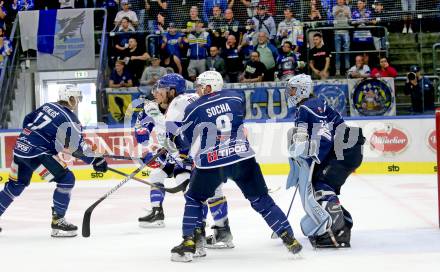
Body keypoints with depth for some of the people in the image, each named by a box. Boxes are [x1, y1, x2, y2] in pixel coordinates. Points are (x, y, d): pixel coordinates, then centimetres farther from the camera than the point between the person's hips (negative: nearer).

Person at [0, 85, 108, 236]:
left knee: (16, 184, 22)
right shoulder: (70, 119, -10)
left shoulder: (47, 106, 13)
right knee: (66, 179, -5)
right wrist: (95, 160, -5)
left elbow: (27, 120, 21)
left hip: (20, 148, 9)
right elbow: (78, 147, -11)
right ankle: (58, 221, -4)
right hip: (36, 153, -9)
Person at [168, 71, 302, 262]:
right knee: (261, 200, 12)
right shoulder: (236, 97, 6)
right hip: (243, 159, 2)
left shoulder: (194, 109, -2)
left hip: (211, 164, -2)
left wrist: (171, 130, 24)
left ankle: (189, 243, 7)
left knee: (194, 199, 18)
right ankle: (289, 238, 6)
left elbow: (183, 142, 5)